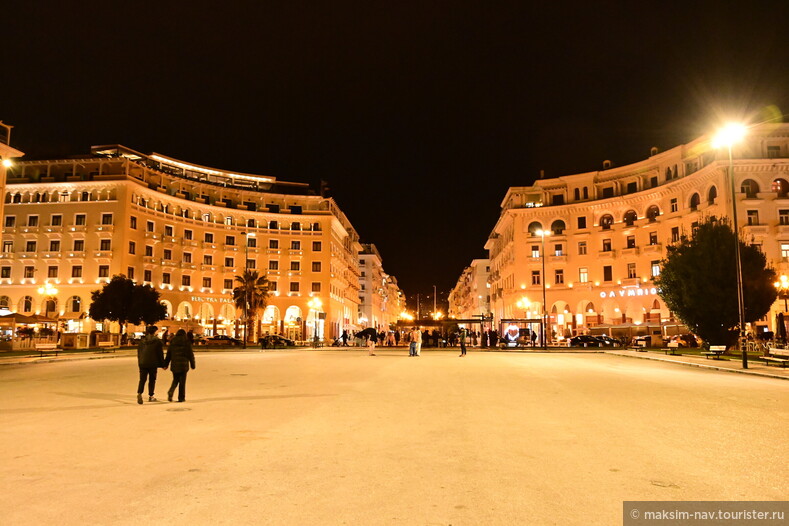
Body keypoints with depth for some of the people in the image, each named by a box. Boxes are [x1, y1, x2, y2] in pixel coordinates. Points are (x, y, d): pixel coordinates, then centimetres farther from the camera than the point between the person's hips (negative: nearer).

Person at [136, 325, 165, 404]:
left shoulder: (141, 341, 8)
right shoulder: (157, 341, -5)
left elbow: (139, 353, 14)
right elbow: (160, 354, -3)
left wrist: (139, 363, 21)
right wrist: (163, 364, 4)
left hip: (143, 363, 3)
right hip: (153, 364, -3)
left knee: (142, 379, 2)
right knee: (152, 380, 9)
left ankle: (139, 393, -21)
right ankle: (150, 396, 14)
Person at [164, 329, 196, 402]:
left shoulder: (172, 342, 5)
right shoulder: (187, 342, -3)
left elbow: (168, 354, 7)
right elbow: (190, 354, -1)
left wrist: (166, 364, 13)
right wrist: (192, 364, 7)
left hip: (174, 365, 3)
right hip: (184, 365, -3)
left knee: (175, 380, 17)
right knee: (182, 381, 5)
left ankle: (170, 392, -8)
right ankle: (181, 398, 7)